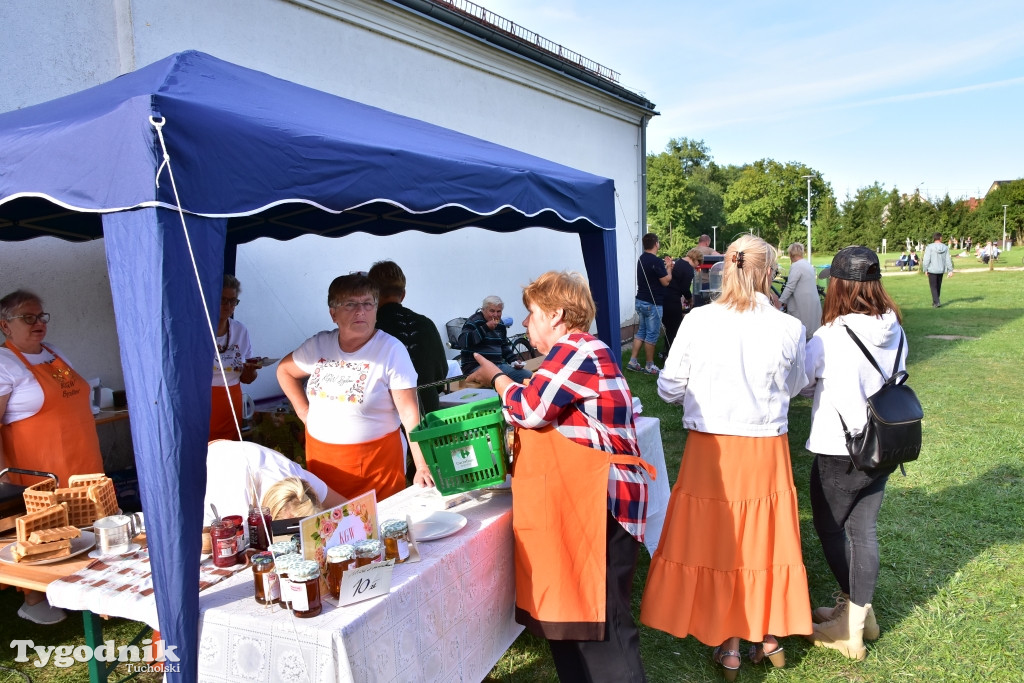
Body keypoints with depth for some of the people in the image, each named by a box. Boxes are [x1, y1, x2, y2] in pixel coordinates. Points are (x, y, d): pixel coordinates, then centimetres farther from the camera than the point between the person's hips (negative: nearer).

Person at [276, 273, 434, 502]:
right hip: (320, 456, 4)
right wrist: (303, 411, 9)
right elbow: (285, 370, 21)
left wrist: (422, 467, -21)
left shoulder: (391, 350, -12)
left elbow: (410, 413, -15)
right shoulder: (318, 345, 2)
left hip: (376, 459, -4)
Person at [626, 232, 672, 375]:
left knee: (641, 331, 16)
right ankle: (650, 366, 9)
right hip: (652, 304, -8)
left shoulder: (641, 259, 8)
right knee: (652, 335, 1)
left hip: (641, 301, 9)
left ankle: (633, 361, 14)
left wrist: (665, 266, 16)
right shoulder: (656, 261, -19)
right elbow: (666, 281, -14)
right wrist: (669, 267, 1)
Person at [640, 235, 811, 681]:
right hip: (766, 450, 1)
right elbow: (794, 386, 9)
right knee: (763, 538, 18)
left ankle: (728, 645, 27)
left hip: (709, 449, -1)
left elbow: (669, 388, -3)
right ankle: (770, 636, 36)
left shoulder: (697, 321, -11)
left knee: (714, 538, 13)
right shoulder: (788, 328, -8)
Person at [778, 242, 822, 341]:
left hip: (803, 305, -9)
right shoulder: (808, 264, 14)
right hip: (813, 302, 9)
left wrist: (780, 302, -11)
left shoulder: (796, 266, -16)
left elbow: (789, 288, -19)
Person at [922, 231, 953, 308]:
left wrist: (925, 269, -3)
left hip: (932, 270, -4)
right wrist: (950, 270, 4)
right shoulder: (945, 247, 1)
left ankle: (936, 302, -12)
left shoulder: (929, 247, -11)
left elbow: (926, 259, -12)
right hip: (941, 270, 4)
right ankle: (935, 301, 26)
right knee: (938, 286, 16)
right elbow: (948, 260, 1)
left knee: (933, 287, -1)